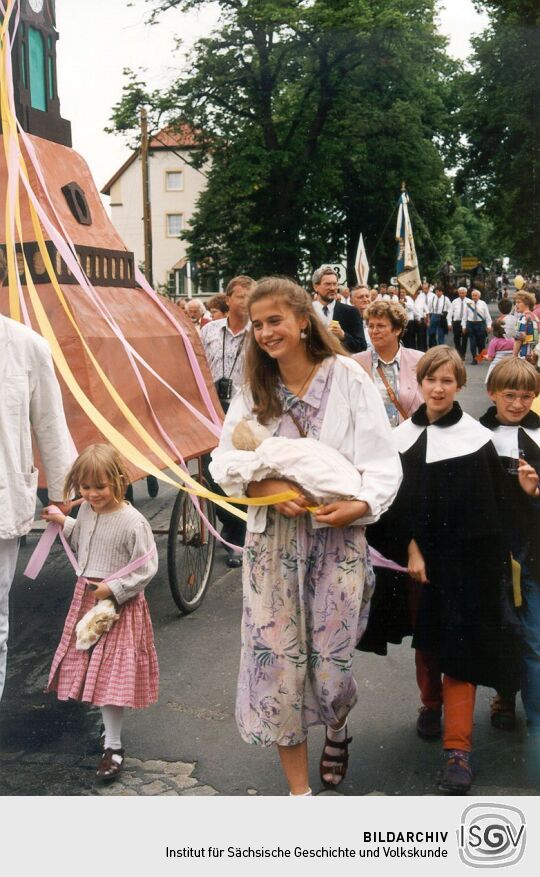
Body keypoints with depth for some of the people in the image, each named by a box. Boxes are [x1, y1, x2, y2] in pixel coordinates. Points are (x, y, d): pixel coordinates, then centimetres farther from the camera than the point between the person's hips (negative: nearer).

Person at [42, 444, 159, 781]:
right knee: (91, 667, 18)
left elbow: (147, 569, -19)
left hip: (119, 604, -7)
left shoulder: (132, 522, -22)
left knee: (112, 675, -1)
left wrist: (114, 589, -21)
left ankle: (113, 747, 13)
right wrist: (64, 523, 8)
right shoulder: (86, 510, 0)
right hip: (86, 598, 7)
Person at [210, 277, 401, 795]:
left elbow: (382, 462, -6)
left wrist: (361, 505, -24)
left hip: (337, 537, -2)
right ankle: (298, 790, 21)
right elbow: (224, 462, 2)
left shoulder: (347, 378, -4)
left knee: (331, 659, 1)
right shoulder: (254, 389, 6)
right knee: (277, 657, 2)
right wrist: (268, 490, -15)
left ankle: (337, 728, 41)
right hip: (272, 539, 3)